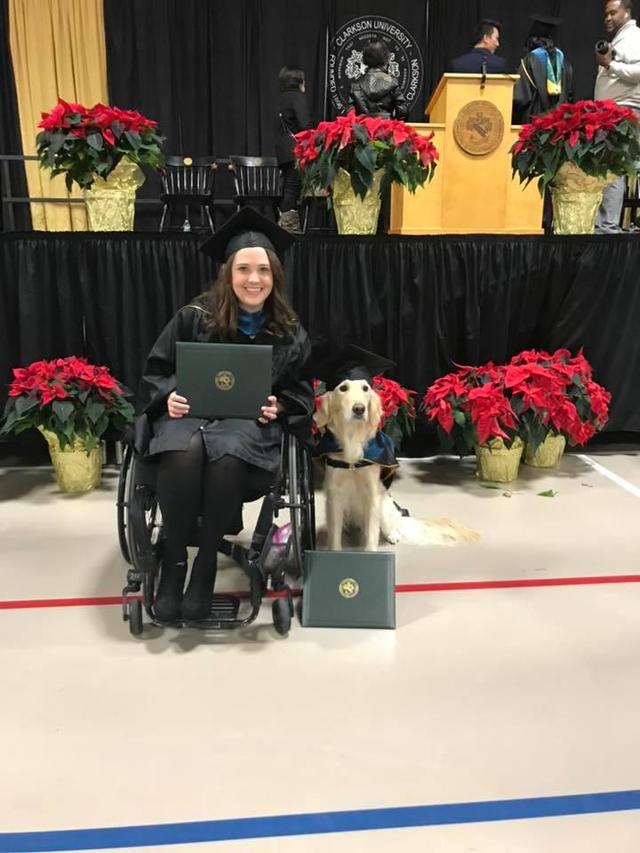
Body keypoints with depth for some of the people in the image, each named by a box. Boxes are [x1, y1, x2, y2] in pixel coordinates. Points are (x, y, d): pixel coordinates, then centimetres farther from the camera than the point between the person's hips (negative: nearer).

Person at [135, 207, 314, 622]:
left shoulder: (290, 333, 5)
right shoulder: (194, 317, 0)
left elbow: (302, 392, 14)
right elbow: (156, 371, 8)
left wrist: (278, 406, -8)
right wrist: (169, 397, -14)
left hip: (251, 423, 1)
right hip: (189, 414, 0)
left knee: (226, 457, -37)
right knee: (185, 453, -38)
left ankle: (206, 562, -16)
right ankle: (173, 560, -16)